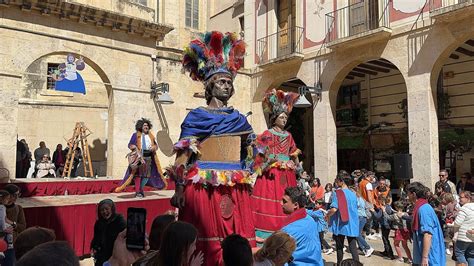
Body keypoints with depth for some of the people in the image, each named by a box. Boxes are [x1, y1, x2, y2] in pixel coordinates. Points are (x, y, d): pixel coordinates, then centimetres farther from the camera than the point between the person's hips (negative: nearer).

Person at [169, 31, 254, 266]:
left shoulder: (239, 119, 14)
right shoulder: (197, 117, 1)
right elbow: (183, 156, -6)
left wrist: (248, 185, 15)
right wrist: (179, 189, -12)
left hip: (235, 189, 4)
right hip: (204, 187, -4)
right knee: (209, 242, 1)